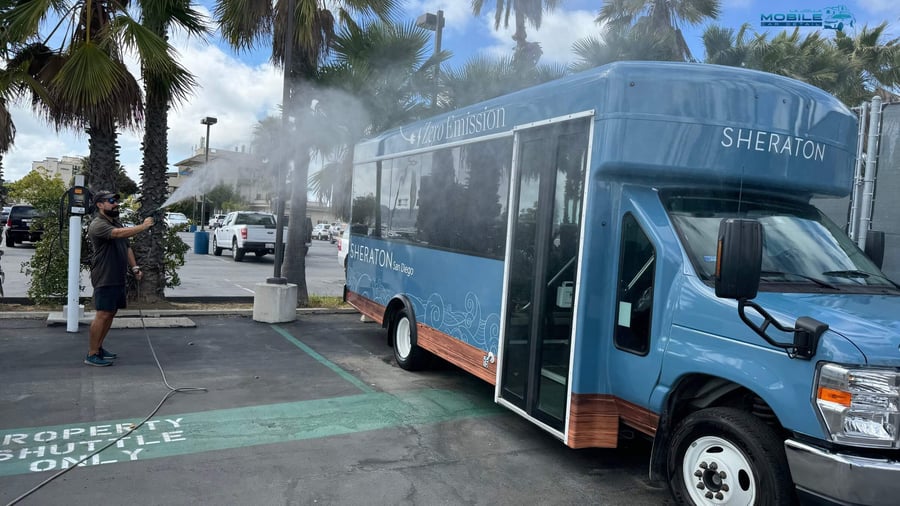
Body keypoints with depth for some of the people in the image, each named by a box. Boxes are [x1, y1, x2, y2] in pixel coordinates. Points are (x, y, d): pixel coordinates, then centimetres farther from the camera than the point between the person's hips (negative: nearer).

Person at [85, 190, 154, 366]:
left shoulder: (117, 223, 17)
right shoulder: (97, 225, -13)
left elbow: (126, 247, 22)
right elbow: (119, 233, -31)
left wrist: (135, 267, 12)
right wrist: (143, 226, -30)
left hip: (118, 278, 9)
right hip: (105, 278, -9)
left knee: (111, 313, 13)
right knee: (102, 314, -8)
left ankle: (98, 348, 23)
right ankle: (92, 355, -1)